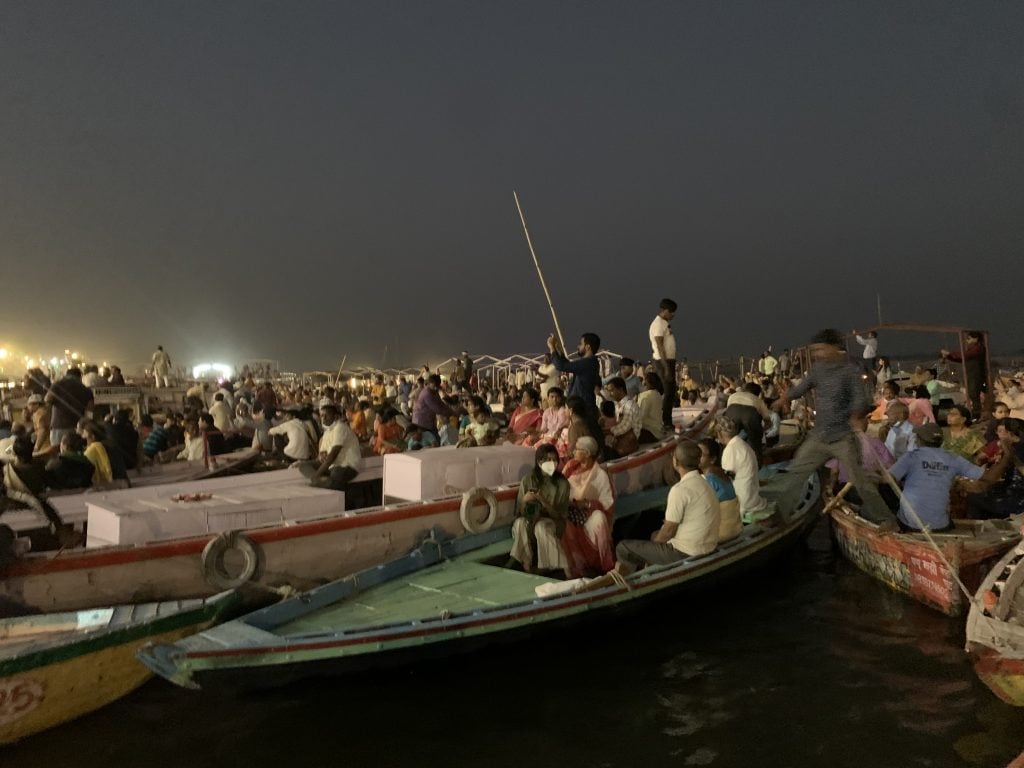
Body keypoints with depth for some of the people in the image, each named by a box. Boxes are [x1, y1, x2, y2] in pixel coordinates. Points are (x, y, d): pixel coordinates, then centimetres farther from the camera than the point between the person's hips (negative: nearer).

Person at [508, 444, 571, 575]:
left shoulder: (562, 483, -8)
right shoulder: (528, 480, -6)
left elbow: (561, 515, -10)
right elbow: (519, 511, -2)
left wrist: (543, 501, -25)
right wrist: (524, 501, -25)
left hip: (552, 522, -1)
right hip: (530, 519, 1)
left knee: (541, 526, -35)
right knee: (519, 523, -32)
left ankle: (547, 565, -23)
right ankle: (526, 561, -22)